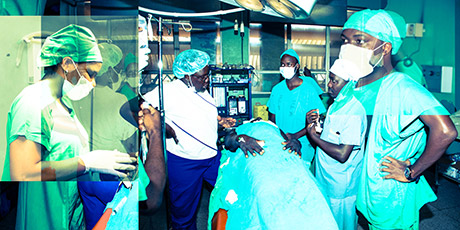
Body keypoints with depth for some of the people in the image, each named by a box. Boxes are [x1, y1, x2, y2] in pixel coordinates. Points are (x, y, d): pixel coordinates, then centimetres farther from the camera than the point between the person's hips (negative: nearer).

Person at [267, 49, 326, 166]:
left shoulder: (309, 90, -9)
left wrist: (295, 136, -23)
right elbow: (272, 118, 6)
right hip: (279, 145, 3)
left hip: (302, 148, -3)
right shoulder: (277, 89, 3)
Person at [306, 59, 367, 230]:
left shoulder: (354, 112, -25)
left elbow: (342, 154, -30)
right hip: (325, 178, 8)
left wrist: (314, 136, -20)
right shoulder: (336, 104, 5)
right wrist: (313, 124, -7)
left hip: (341, 186, -8)